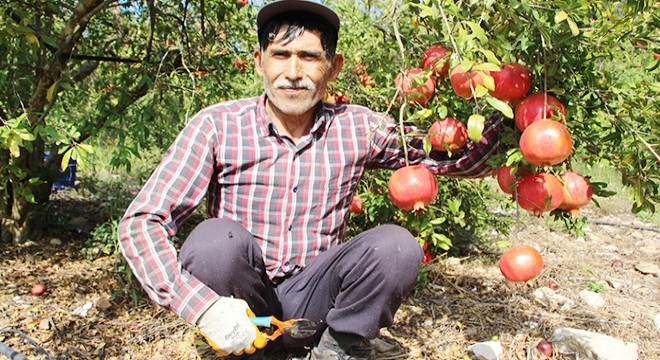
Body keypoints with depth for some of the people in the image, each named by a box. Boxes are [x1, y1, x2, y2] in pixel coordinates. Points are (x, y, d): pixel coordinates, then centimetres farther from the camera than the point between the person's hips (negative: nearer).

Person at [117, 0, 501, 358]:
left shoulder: (358, 128, -5)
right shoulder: (218, 125, -12)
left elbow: (458, 159, -2)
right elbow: (141, 222, -17)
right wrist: (203, 307, -30)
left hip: (311, 302, 2)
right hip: (237, 307, -1)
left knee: (396, 245, -22)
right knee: (217, 239, -31)